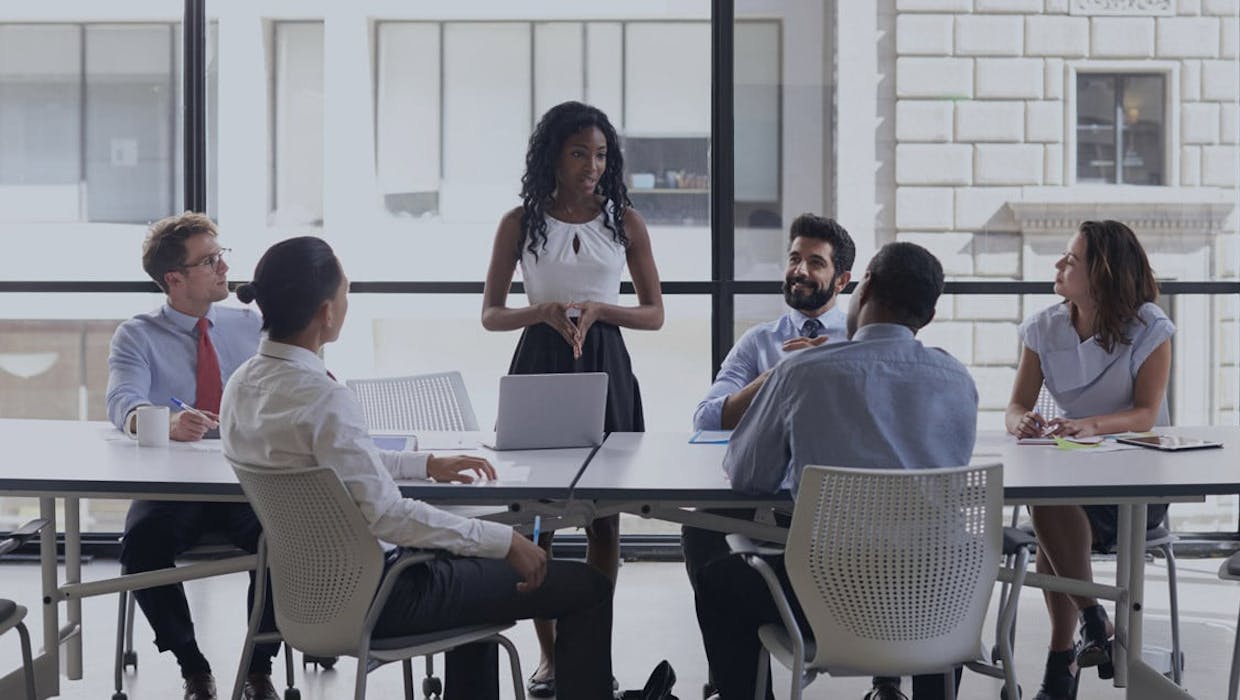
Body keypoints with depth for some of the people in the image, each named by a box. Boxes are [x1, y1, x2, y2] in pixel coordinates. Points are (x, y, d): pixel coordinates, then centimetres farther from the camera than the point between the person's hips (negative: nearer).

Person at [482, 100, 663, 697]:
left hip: (604, 369, 1)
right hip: (538, 366, 0)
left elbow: (654, 314, 4)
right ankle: (548, 651, 11)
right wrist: (542, 311, -15)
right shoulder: (520, 222, 2)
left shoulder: (624, 220, 3)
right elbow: (490, 315, 4)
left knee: (604, 513, 3)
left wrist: (596, 309, -14)